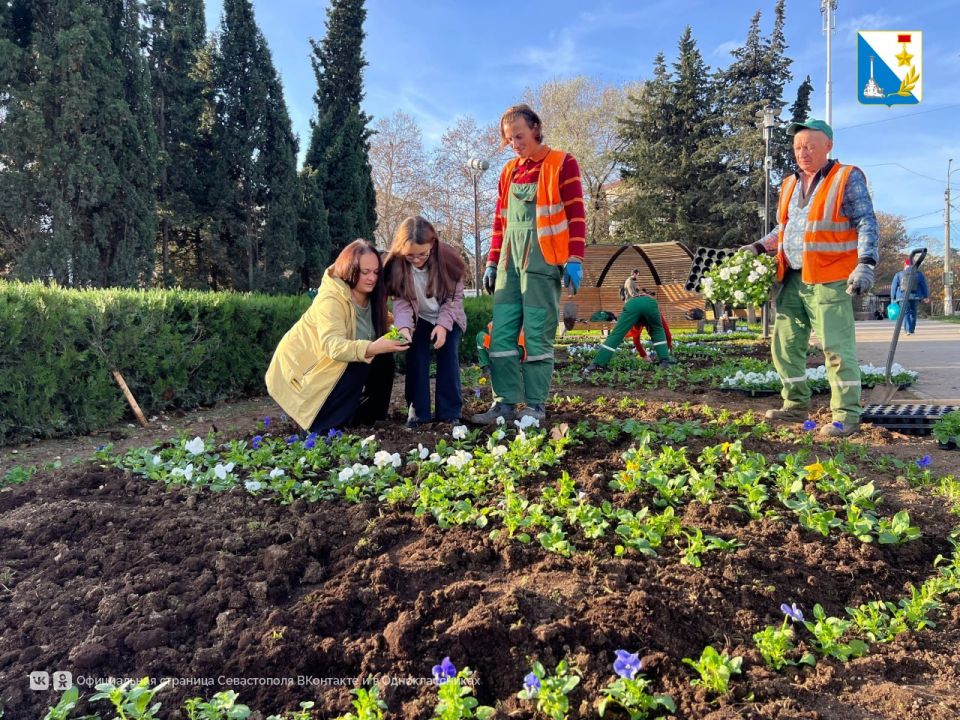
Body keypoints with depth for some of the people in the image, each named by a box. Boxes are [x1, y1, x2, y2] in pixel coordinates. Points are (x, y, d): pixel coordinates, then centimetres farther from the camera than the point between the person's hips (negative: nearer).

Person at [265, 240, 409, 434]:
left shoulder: (371, 297, -4)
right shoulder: (330, 299, -28)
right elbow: (332, 345, -41)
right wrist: (371, 349, -56)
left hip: (329, 363, 8)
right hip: (299, 368, -7)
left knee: (385, 358, -8)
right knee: (359, 366, -27)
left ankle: (368, 416, 6)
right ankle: (324, 424, -14)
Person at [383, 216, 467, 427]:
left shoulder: (448, 259, -25)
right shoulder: (397, 266, -23)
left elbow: (455, 297, -15)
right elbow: (401, 301, -20)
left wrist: (443, 324, -24)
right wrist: (403, 326, -38)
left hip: (448, 319, -1)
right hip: (419, 319, 1)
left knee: (448, 358, -9)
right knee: (416, 359, -8)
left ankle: (449, 411, 0)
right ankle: (418, 410, 3)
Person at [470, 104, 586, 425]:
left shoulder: (562, 163, 2)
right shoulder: (509, 171, 19)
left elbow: (576, 215, -4)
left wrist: (575, 260, -13)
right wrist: (492, 262, 16)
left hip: (542, 257, -6)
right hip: (510, 257, 6)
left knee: (537, 333, -5)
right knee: (501, 332, 1)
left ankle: (536, 405, 2)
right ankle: (505, 402, 6)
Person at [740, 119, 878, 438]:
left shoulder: (848, 178, -3)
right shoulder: (789, 184, 15)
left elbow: (867, 224, -8)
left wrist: (866, 264, -19)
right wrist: (758, 247, 12)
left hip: (828, 280, -7)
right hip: (792, 279, 7)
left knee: (836, 346, -7)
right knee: (785, 344, 8)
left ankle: (846, 415, 0)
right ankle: (796, 405, 20)